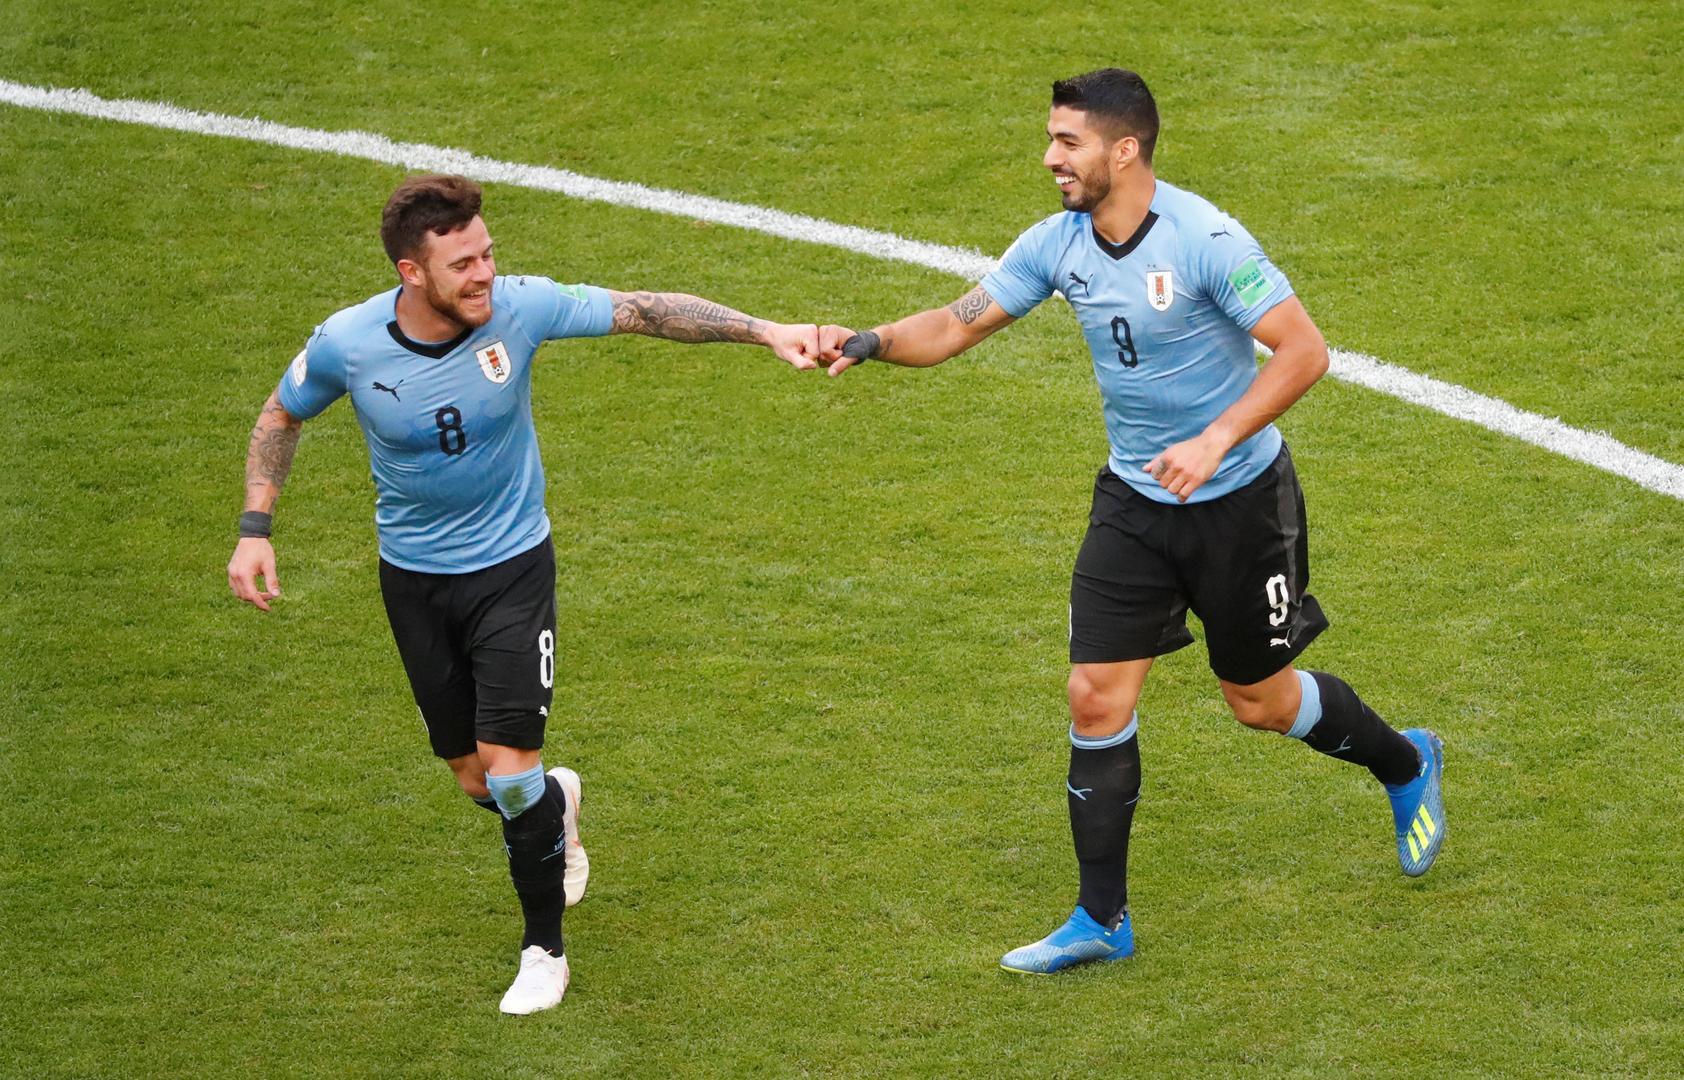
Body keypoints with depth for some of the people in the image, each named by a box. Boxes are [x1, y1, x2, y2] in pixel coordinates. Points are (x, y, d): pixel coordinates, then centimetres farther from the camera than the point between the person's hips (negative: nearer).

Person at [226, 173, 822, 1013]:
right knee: (475, 779, 9)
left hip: (512, 566, -2)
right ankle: (553, 802, 47)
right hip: (413, 579, 2)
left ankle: (544, 948, 12)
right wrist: (254, 531, -6)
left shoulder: (520, 308, -21)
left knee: (509, 772, -11)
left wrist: (765, 332, -22)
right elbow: (280, 416, 2)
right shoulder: (346, 344, -18)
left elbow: (648, 311, -14)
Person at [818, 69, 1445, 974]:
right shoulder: (1059, 243, -5)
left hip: (1238, 500, -5)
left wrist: (1215, 440, -33)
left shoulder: (1204, 239, -24)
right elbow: (958, 325, -1)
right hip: (1132, 500, 5)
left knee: (1261, 703, 10)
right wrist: (869, 342, -19)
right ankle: (1101, 920, 6)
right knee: (1097, 699, -4)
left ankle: (1405, 765, 41)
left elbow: (1304, 351, -25)